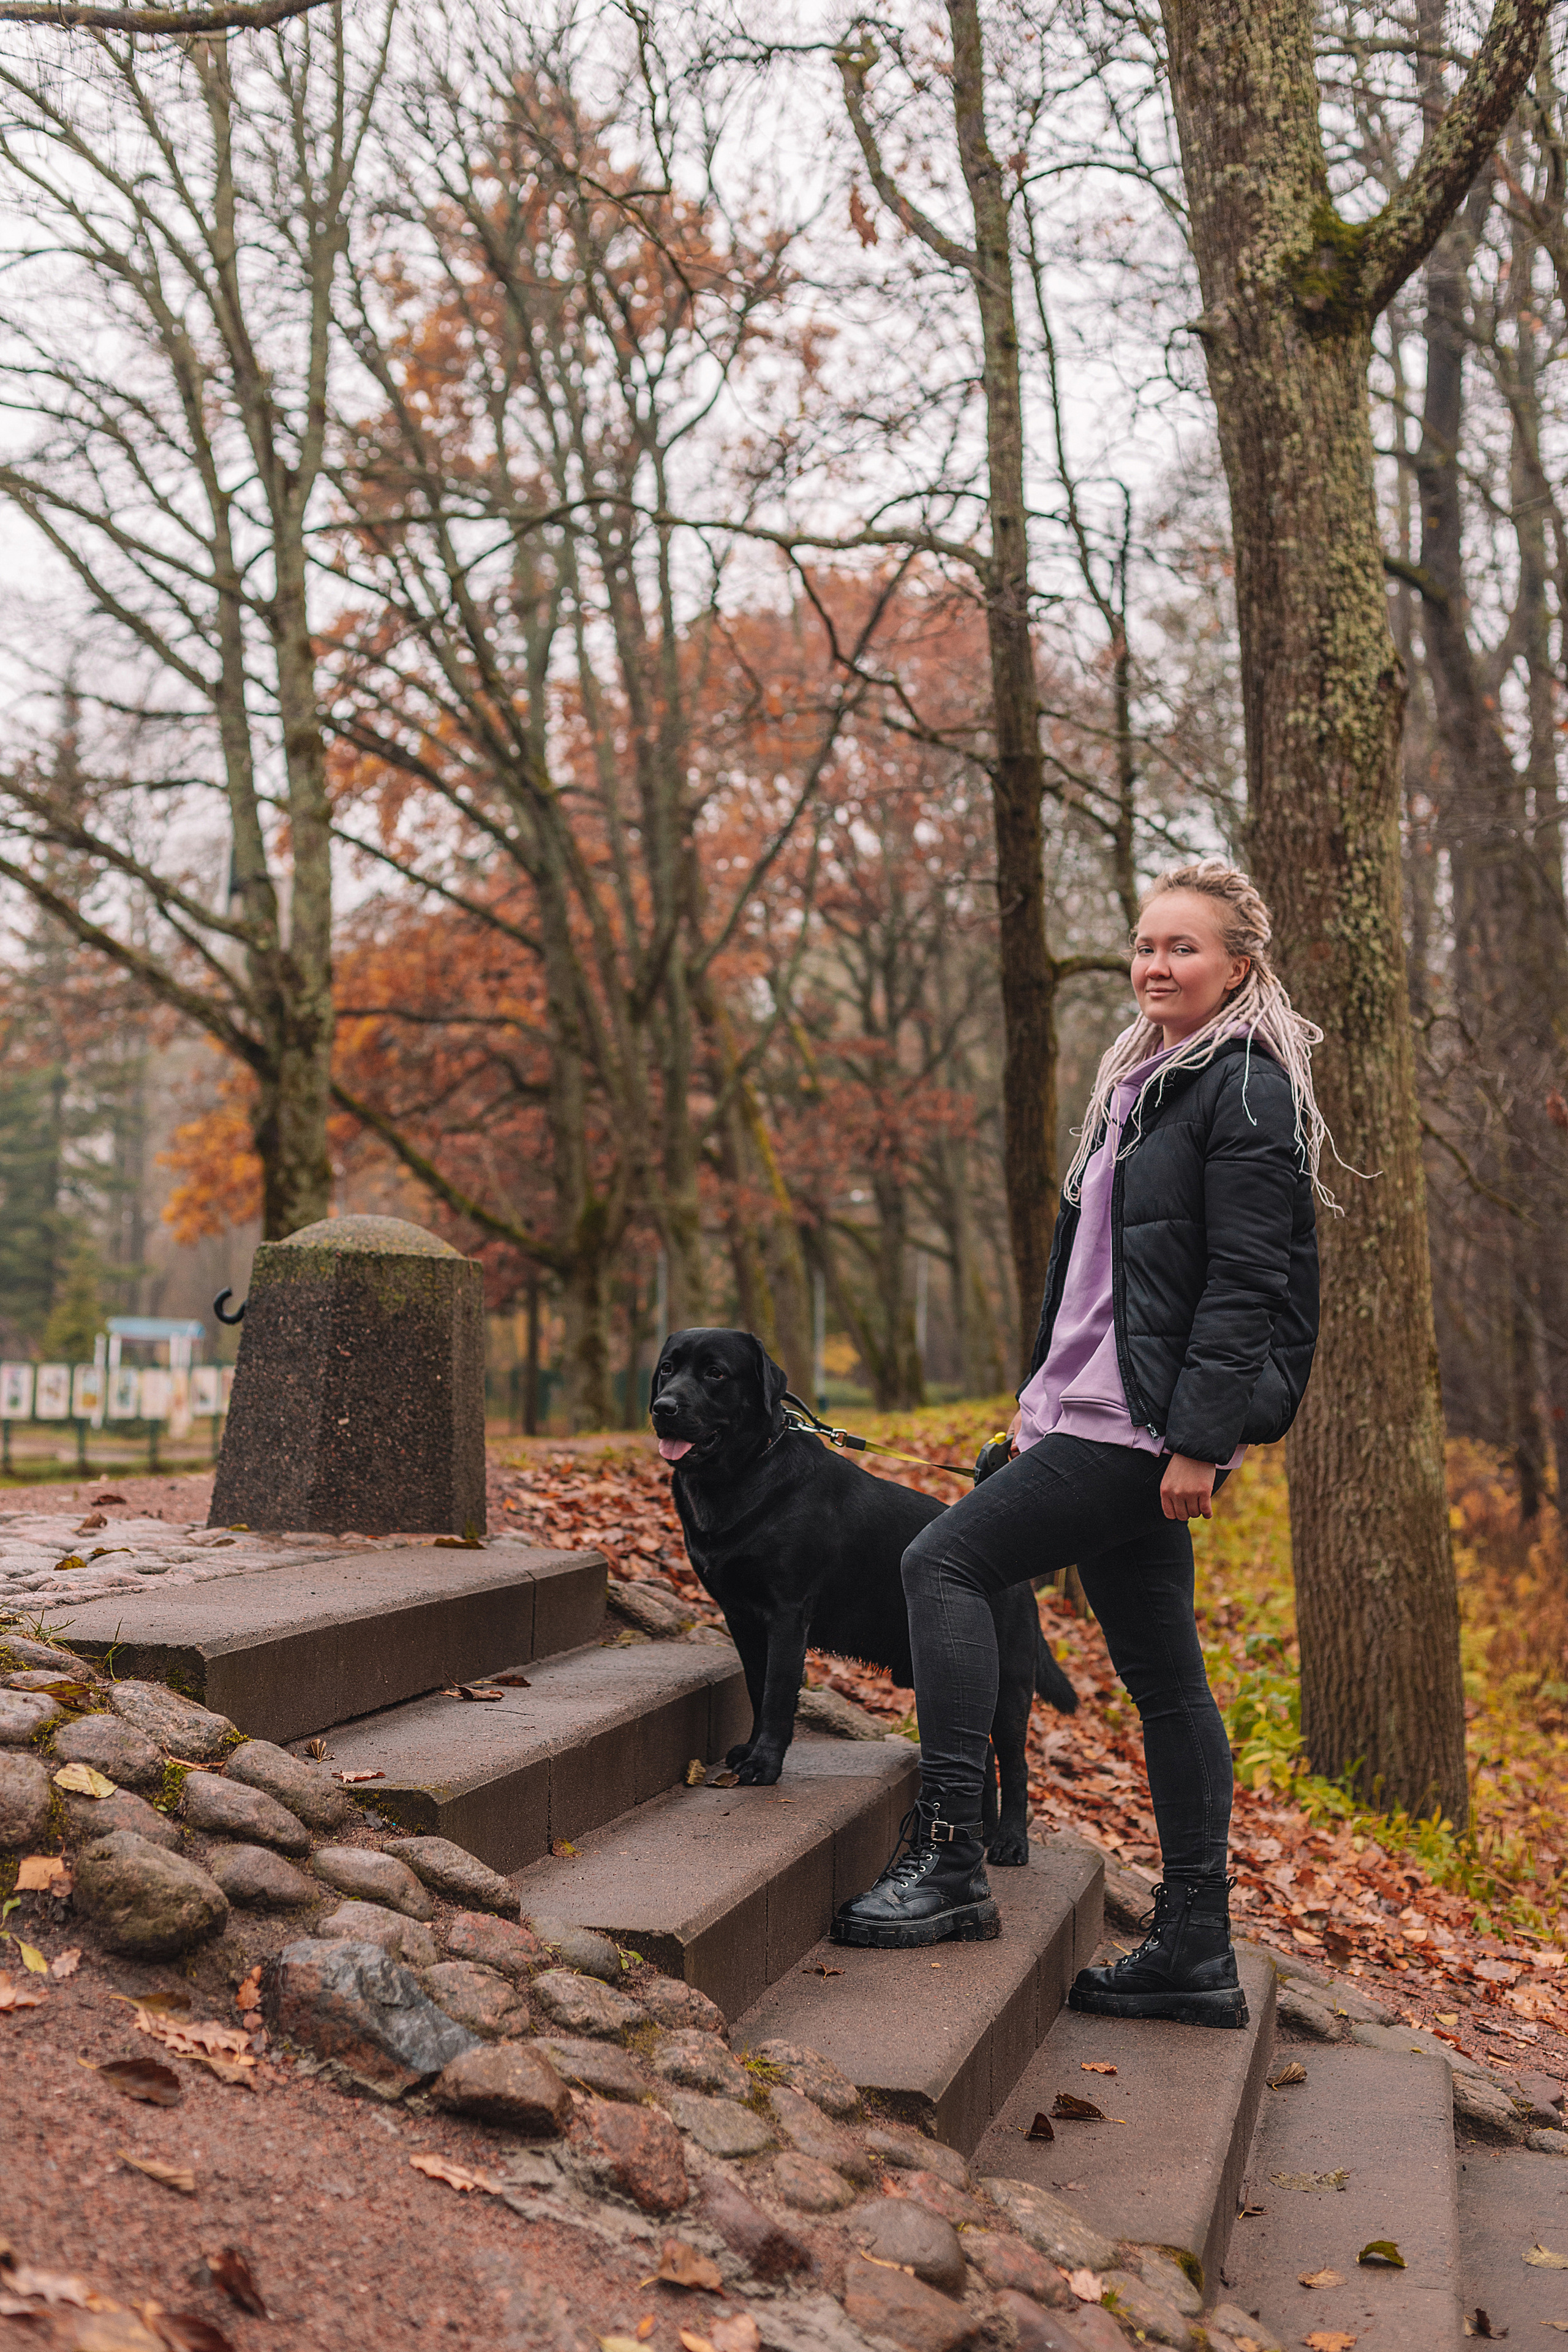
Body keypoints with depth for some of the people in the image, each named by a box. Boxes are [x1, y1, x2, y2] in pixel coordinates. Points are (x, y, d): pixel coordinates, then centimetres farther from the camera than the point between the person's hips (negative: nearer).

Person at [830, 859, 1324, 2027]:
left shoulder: (1246, 1090, -8)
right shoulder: (1141, 1085, 19)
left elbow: (1246, 1283, -16)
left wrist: (1201, 1440, -20)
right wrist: (1043, 1396, 21)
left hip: (1150, 1422, -9)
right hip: (1100, 1412, 9)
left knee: (945, 1560, -13)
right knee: (1163, 1676, 9)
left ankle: (950, 1859, -9)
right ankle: (1197, 1952, 16)